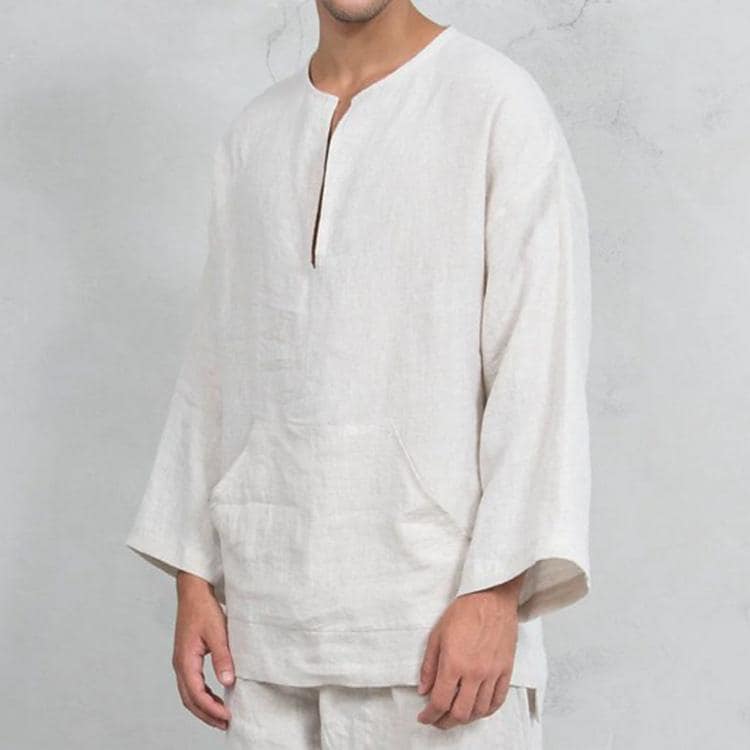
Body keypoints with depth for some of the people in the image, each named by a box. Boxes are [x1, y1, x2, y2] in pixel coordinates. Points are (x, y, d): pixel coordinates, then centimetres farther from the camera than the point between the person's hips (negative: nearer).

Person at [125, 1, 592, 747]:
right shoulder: (251, 134, 12)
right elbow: (214, 370, 15)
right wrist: (192, 578, 10)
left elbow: (539, 365, -9)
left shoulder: (496, 104, -5)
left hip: (438, 611, -4)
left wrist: (496, 593, -15)